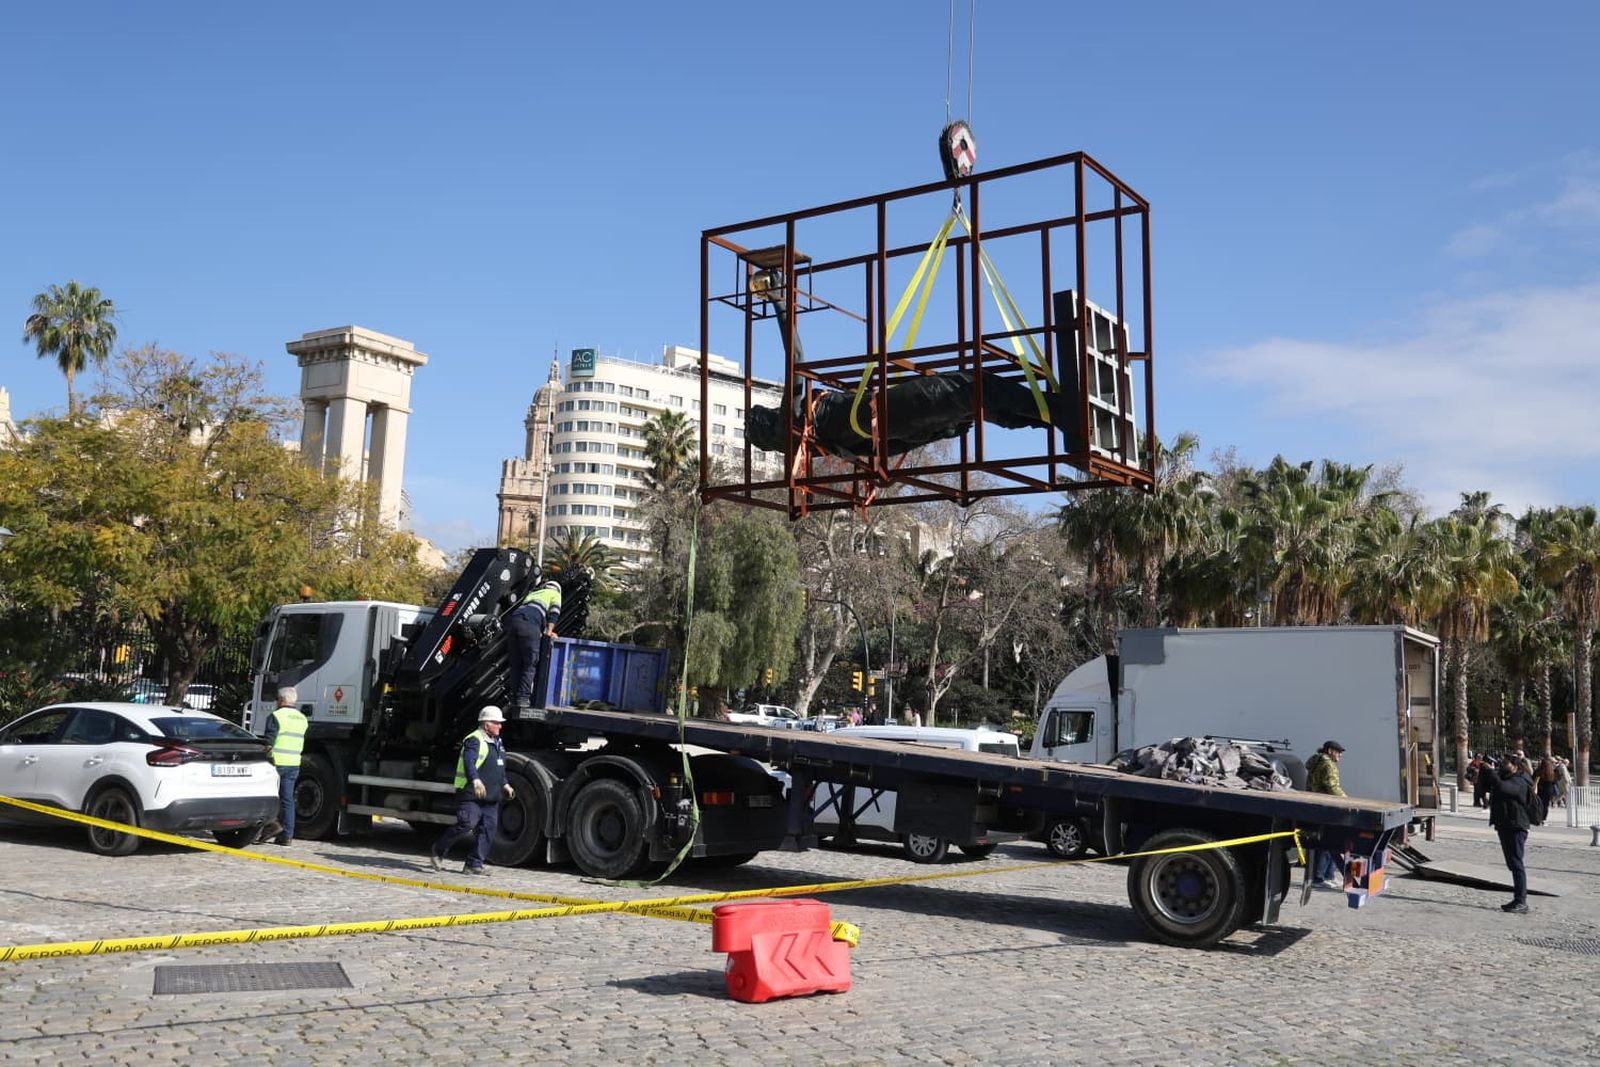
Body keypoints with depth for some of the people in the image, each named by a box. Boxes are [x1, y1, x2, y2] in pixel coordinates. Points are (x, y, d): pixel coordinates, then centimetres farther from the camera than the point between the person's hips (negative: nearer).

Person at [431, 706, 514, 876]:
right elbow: (469, 762, -28)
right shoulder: (474, 740, -10)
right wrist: (476, 780, -43)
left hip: (491, 798, 9)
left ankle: (474, 864, 7)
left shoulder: (497, 742, 20)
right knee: (467, 824, -16)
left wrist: (505, 785, 25)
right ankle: (438, 851, 4)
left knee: (488, 829, 1)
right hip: (471, 794, -9)